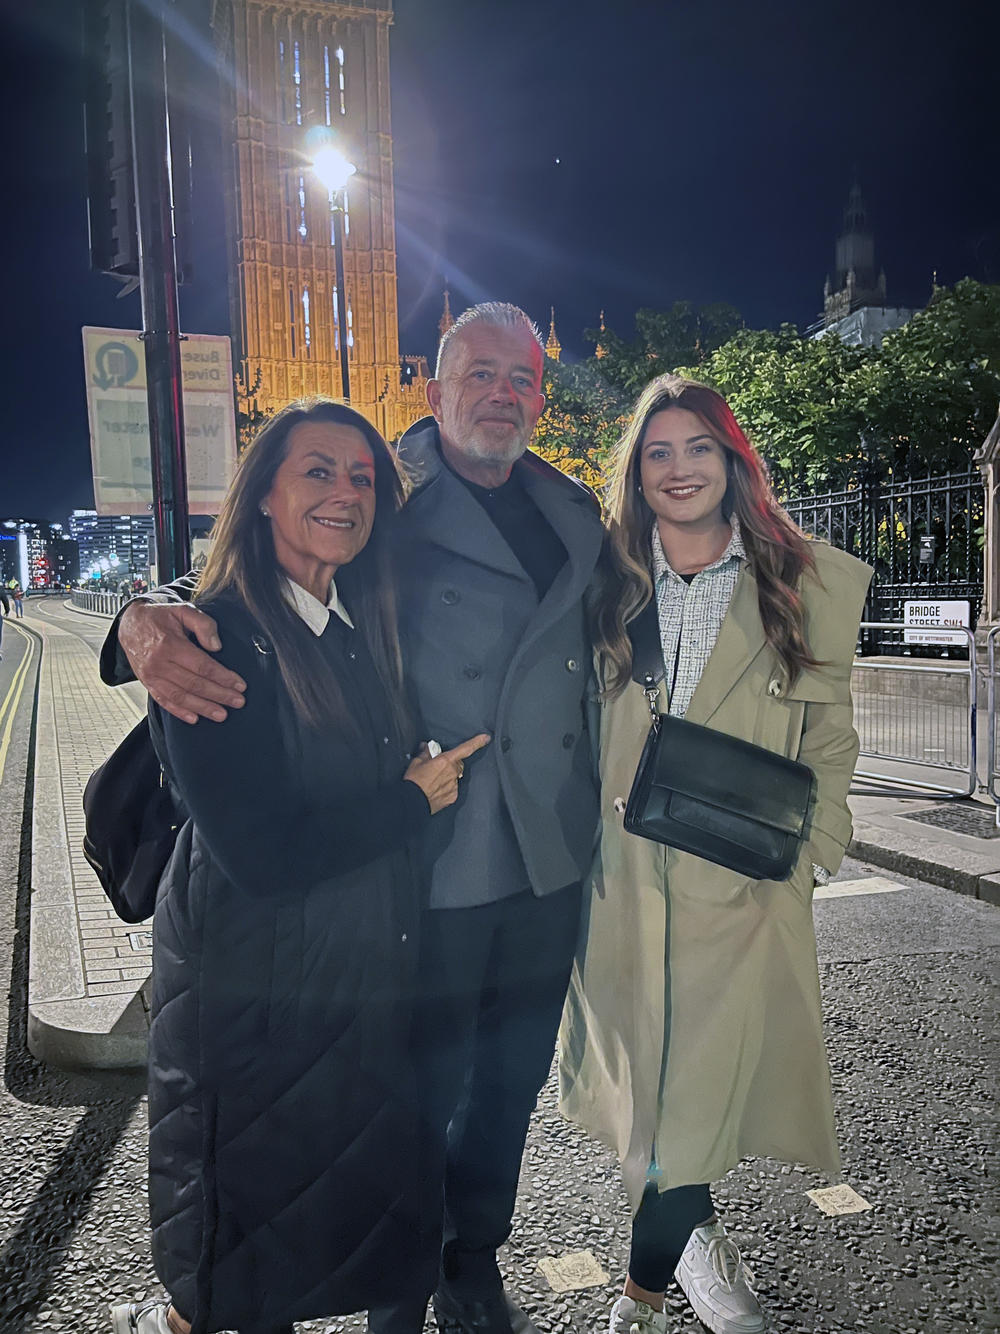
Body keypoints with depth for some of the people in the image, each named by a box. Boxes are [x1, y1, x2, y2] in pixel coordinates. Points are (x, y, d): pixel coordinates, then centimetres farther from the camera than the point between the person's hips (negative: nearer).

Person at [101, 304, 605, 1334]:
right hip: (432, 861, -5)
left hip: (551, 862, 5)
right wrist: (148, 620, -33)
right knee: (423, 1089, 12)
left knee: (511, 1079, 20)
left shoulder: (577, 513, 8)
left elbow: (610, 651, 16)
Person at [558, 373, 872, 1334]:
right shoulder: (607, 582, 6)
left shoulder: (810, 583, 2)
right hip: (620, 881, 2)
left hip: (741, 887, -2)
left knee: (702, 1085, 1)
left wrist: (810, 851, -3)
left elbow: (830, 740, 5)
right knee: (642, 1079, 13)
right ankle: (695, 1241, 41)